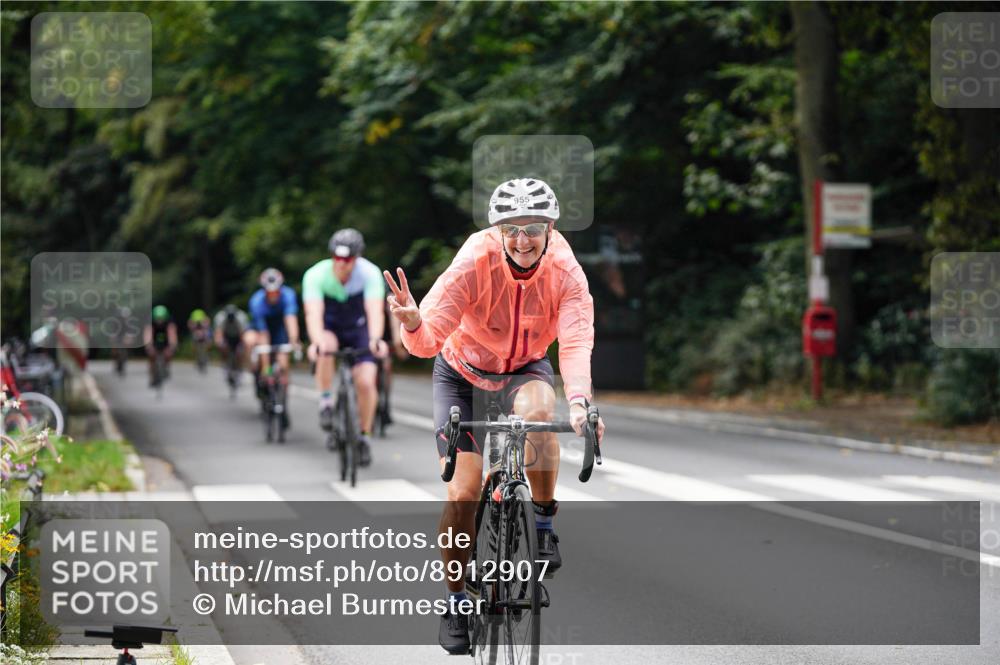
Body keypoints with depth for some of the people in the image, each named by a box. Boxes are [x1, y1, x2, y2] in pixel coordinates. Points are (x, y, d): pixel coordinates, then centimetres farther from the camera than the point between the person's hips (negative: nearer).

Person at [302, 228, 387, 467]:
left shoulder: (370, 273, -27)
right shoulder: (315, 275, -27)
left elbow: (375, 310, -39)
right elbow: (313, 313, -40)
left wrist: (375, 339, -59)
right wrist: (317, 341, -60)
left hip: (358, 329, 0)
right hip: (330, 328, 0)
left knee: (366, 383, -16)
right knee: (325, 348, -36)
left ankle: (364, 437, 6)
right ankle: (326, 402, -16)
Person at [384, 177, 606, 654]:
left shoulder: (565, 272, -25)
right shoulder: (474, 263, -30)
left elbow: (576, 342, -39)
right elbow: (429, 339, -36)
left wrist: (578, 401, -57)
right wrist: (414, 325, -61)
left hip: (525, 368, 1)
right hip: (462, 370, -1)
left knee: (536, 410, -35)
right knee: (463, 493, -10)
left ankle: (544, 526, -15)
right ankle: (455, 599, 10)